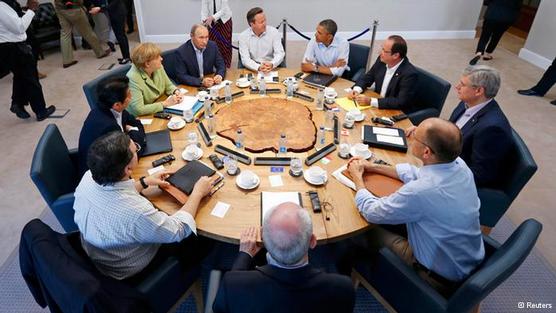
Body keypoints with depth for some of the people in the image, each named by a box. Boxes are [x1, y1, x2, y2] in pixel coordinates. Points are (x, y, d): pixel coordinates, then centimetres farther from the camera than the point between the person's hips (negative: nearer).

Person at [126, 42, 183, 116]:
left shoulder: (158, 67, -7)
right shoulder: (133, 78, -26)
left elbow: (168, 85, 10)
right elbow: (138, 110, -30)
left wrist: (176, 92, -12)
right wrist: (165, 103, -26)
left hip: (160, 112, 6)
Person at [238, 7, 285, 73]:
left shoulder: (274, 32, -2)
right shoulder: (243, 36, -4)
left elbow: (280, 53, -7)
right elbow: (245, 59, -11)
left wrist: (272, 64, -29)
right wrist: (259, 68, -31)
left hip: (272, 68, -1)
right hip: (253, 69, 1)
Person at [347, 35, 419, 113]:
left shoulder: (409, 74, -23)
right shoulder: (382, 60, -4)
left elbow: (401, 102, -27)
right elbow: (367, 77, 9)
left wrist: (371, 101, -32)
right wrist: (356, 90, -12)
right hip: (377, 107, 7)